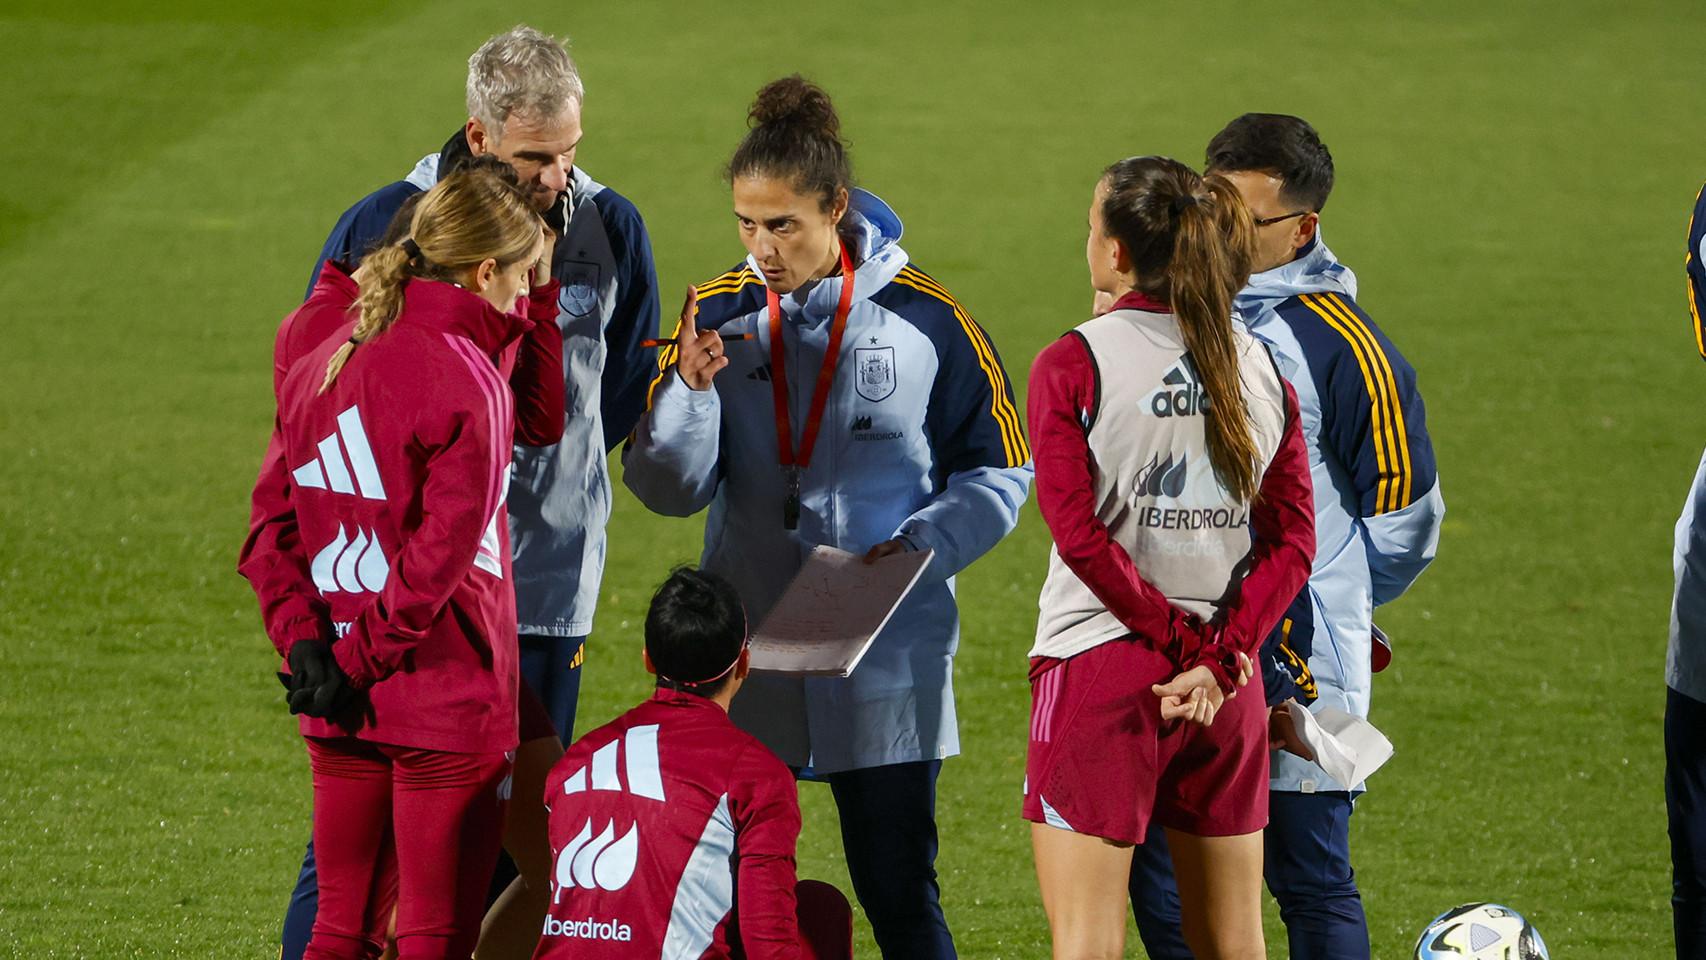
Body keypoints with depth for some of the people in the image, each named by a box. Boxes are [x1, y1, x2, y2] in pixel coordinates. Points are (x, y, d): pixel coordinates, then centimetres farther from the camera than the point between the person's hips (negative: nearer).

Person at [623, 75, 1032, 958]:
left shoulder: (925, 319, -3)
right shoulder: (719, 315, 3)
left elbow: (998, 472, 4)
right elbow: (665, 488, 1)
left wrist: (924, 544, -12)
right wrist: (691, 389, -17)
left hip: (889, 665, -2)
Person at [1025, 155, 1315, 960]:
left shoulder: (1075, 364, -8)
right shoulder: (1260, 367, 6)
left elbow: (1079, 531, -14)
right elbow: (1293, 540, -1)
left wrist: (1180, 640, -9)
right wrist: (1218, 658, -8)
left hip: (1099, 661, -5)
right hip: (1226, 683, 5)